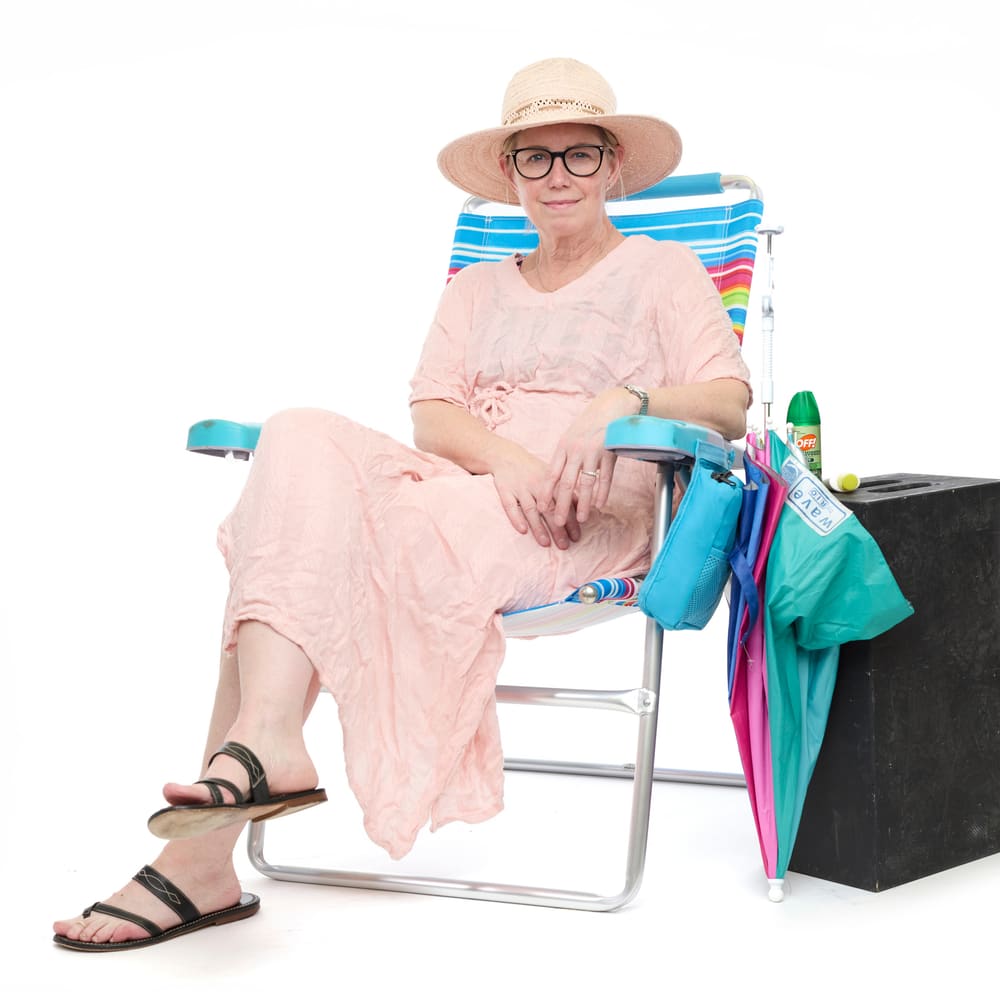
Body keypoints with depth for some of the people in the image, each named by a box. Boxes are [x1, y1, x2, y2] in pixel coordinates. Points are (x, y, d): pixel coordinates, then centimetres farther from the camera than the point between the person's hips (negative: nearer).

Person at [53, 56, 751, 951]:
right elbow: (432, 412, 11)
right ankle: (267, 741, -40)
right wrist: (505, 456, -12)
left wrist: (627, 400, -20)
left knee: (349, 541, -31)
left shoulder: (664, 271, 17)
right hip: (457, 488, 4)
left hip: (587, 523, -4)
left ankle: (203, 854, -35)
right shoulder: (478, 288, 28)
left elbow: (731, 404, 1)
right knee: (302, 441, -28)